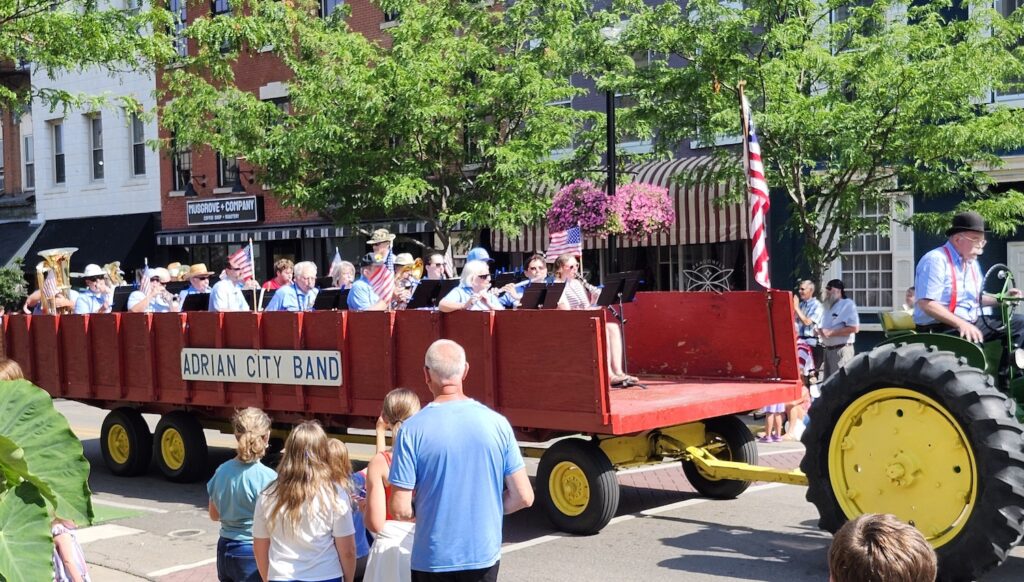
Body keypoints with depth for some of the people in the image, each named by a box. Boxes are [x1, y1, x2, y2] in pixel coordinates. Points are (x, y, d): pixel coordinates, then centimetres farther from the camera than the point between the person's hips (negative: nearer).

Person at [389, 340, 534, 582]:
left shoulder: (413, 429, -14)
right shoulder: (497, 423, -6)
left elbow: (400, 509, -13)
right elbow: (523, 497, -3)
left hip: (433, 560, -2)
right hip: (485, 556, 2)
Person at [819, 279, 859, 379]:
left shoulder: (848, 305, -7)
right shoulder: (828, 306, 18)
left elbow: (853, 328, -18)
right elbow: (823, 327, 25)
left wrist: (831, 333, -17)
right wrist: (820, 331, 0)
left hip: (842, 349, -9)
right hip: (828, 349, 9)